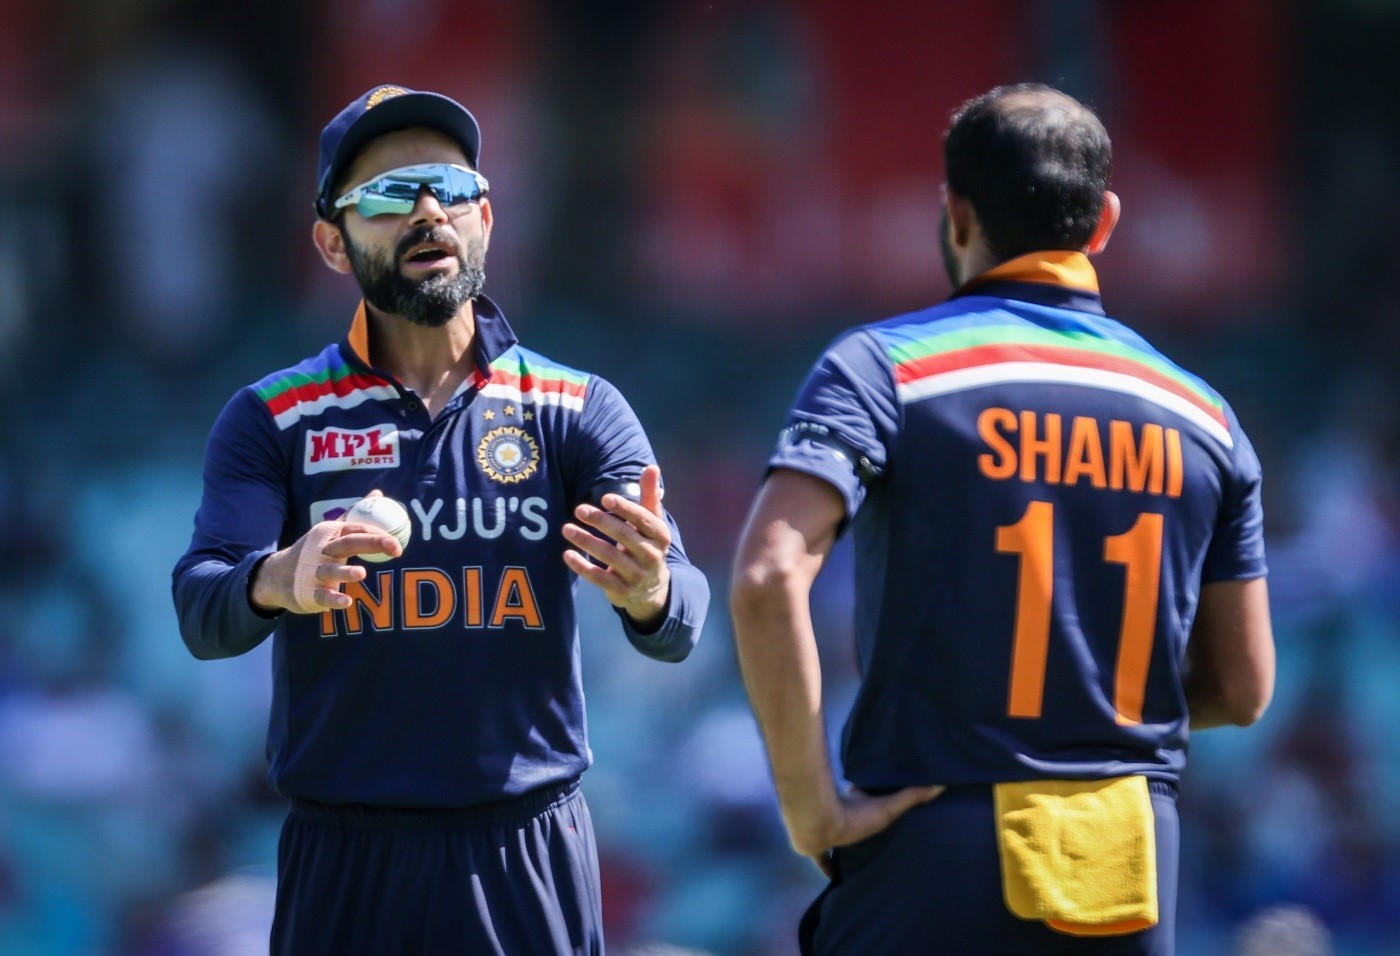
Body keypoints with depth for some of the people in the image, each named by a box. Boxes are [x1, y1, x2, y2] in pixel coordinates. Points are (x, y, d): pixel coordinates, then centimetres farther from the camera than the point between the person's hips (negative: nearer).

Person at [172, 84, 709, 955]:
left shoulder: (579, 411, 3)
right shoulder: (273, 420, 3)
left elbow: (677, 627, -9)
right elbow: (201, 612, -11)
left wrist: (649, 592, -34)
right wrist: (278, 583, -35)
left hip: (528, 856, 0)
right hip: (344, 866, 0)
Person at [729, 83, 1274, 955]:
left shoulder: (888, 368, -3)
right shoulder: (1201, 413, 8)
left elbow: (769, 576, -19)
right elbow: (1242, 689, 12)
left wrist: (810, 804, -13)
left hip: (934, 858, -4)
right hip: (1134, 879, 4)